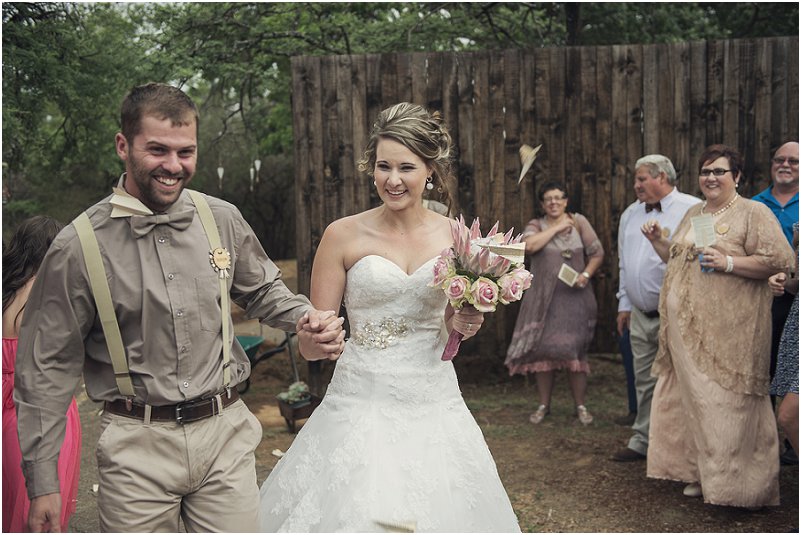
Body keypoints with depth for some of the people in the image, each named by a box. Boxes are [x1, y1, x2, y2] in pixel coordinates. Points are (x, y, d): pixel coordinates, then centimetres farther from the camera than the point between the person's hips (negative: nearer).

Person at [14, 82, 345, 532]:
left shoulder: (223, 220, 0)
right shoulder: (80, 245, -8)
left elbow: (262, 290, 18)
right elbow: (47, 369, -3)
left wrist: (306, 316, -4)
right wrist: (43, 483, -2)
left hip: (227, 433, 3)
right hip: (137, 445, -2)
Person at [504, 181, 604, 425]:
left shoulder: (579, 221, 5)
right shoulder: (536, 225, 4)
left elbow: (597, 252, 4)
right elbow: (529, 245, -17)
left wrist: (586, 274, -12)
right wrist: (557, 228, -12)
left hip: (574, 297, 0)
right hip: (544, 299, 1)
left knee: (574, 350, 1)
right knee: (543, 350, 4)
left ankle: (580, 406, 13)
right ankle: (544, 405, 18)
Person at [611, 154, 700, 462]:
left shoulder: (692, 210, -7)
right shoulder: (631, 214, 15)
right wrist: (624, 304, 18)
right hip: (640, 315, 6)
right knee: (644, 381, 14)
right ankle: (642, 441, 25)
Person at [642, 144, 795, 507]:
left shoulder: (753, 213, -4)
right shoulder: (693, 214, 19)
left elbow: (780, 260, -13)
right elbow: (676, 258, 28)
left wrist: (728, 263, -20)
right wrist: (656, 241, 12)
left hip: (729, 329, -7)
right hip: (687, 328, 7)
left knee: (728, 401, -5)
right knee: (695, 399, 11)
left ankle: (736, 484, 6)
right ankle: (702, 474, 22)